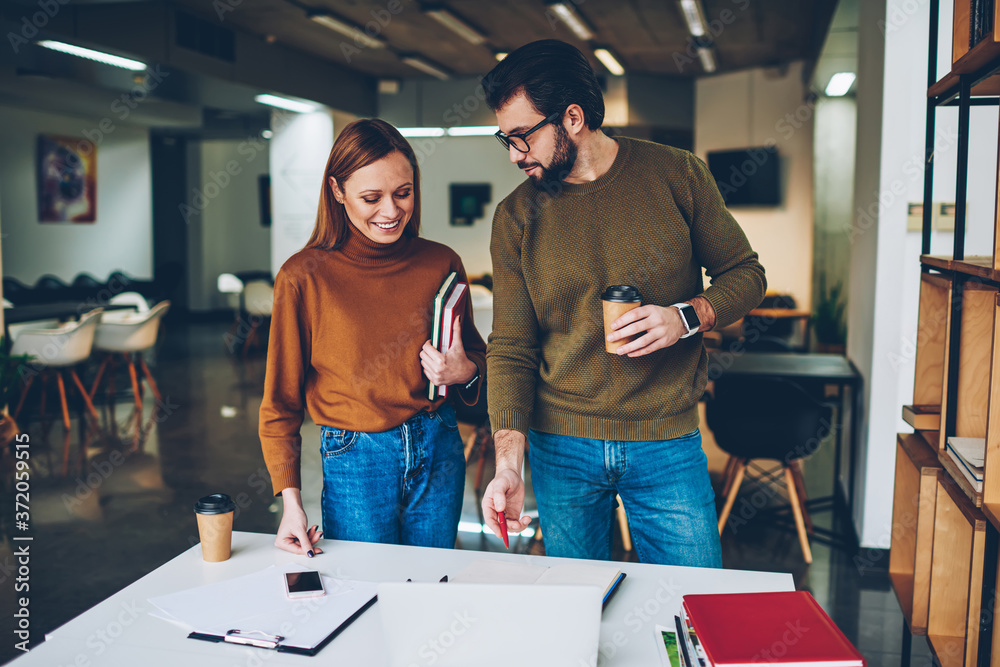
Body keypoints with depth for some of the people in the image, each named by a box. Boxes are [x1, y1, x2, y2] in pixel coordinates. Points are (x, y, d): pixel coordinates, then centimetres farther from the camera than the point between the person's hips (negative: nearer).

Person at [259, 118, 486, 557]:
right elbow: (280, 401, -3)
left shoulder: (441, 263, -2)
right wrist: (291, 500, -9)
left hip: (439, 453, 3)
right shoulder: (303, 277, -10)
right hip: (353, 461, -3)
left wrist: (465, 372, -10)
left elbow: (476, 353, 13)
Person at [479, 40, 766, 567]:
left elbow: (745, 274, 5)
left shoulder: (676, 175, -4)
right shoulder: (515, 217, -2)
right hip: (560, 446, 1)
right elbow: (510, 349, -4)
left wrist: (686, 317, -16)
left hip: (668, 443, -1)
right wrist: (508, 463, -16)